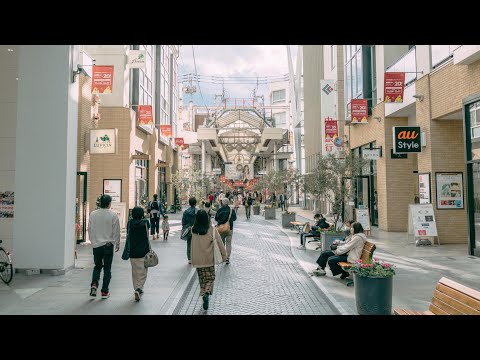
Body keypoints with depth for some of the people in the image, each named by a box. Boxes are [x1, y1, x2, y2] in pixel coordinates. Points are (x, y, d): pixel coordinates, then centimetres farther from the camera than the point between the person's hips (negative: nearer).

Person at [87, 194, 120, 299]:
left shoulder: (93, 214, 0)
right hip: (108, 245, -3)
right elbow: (116, 231, -5)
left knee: (97, 266, 19)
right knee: (107, 268, 7)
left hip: (96, 245, 3)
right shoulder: (113, 215, -9)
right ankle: (104, 291, 11)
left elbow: (90, 230, 7)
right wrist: (117, 244, 7)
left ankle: (94, 284, -1)